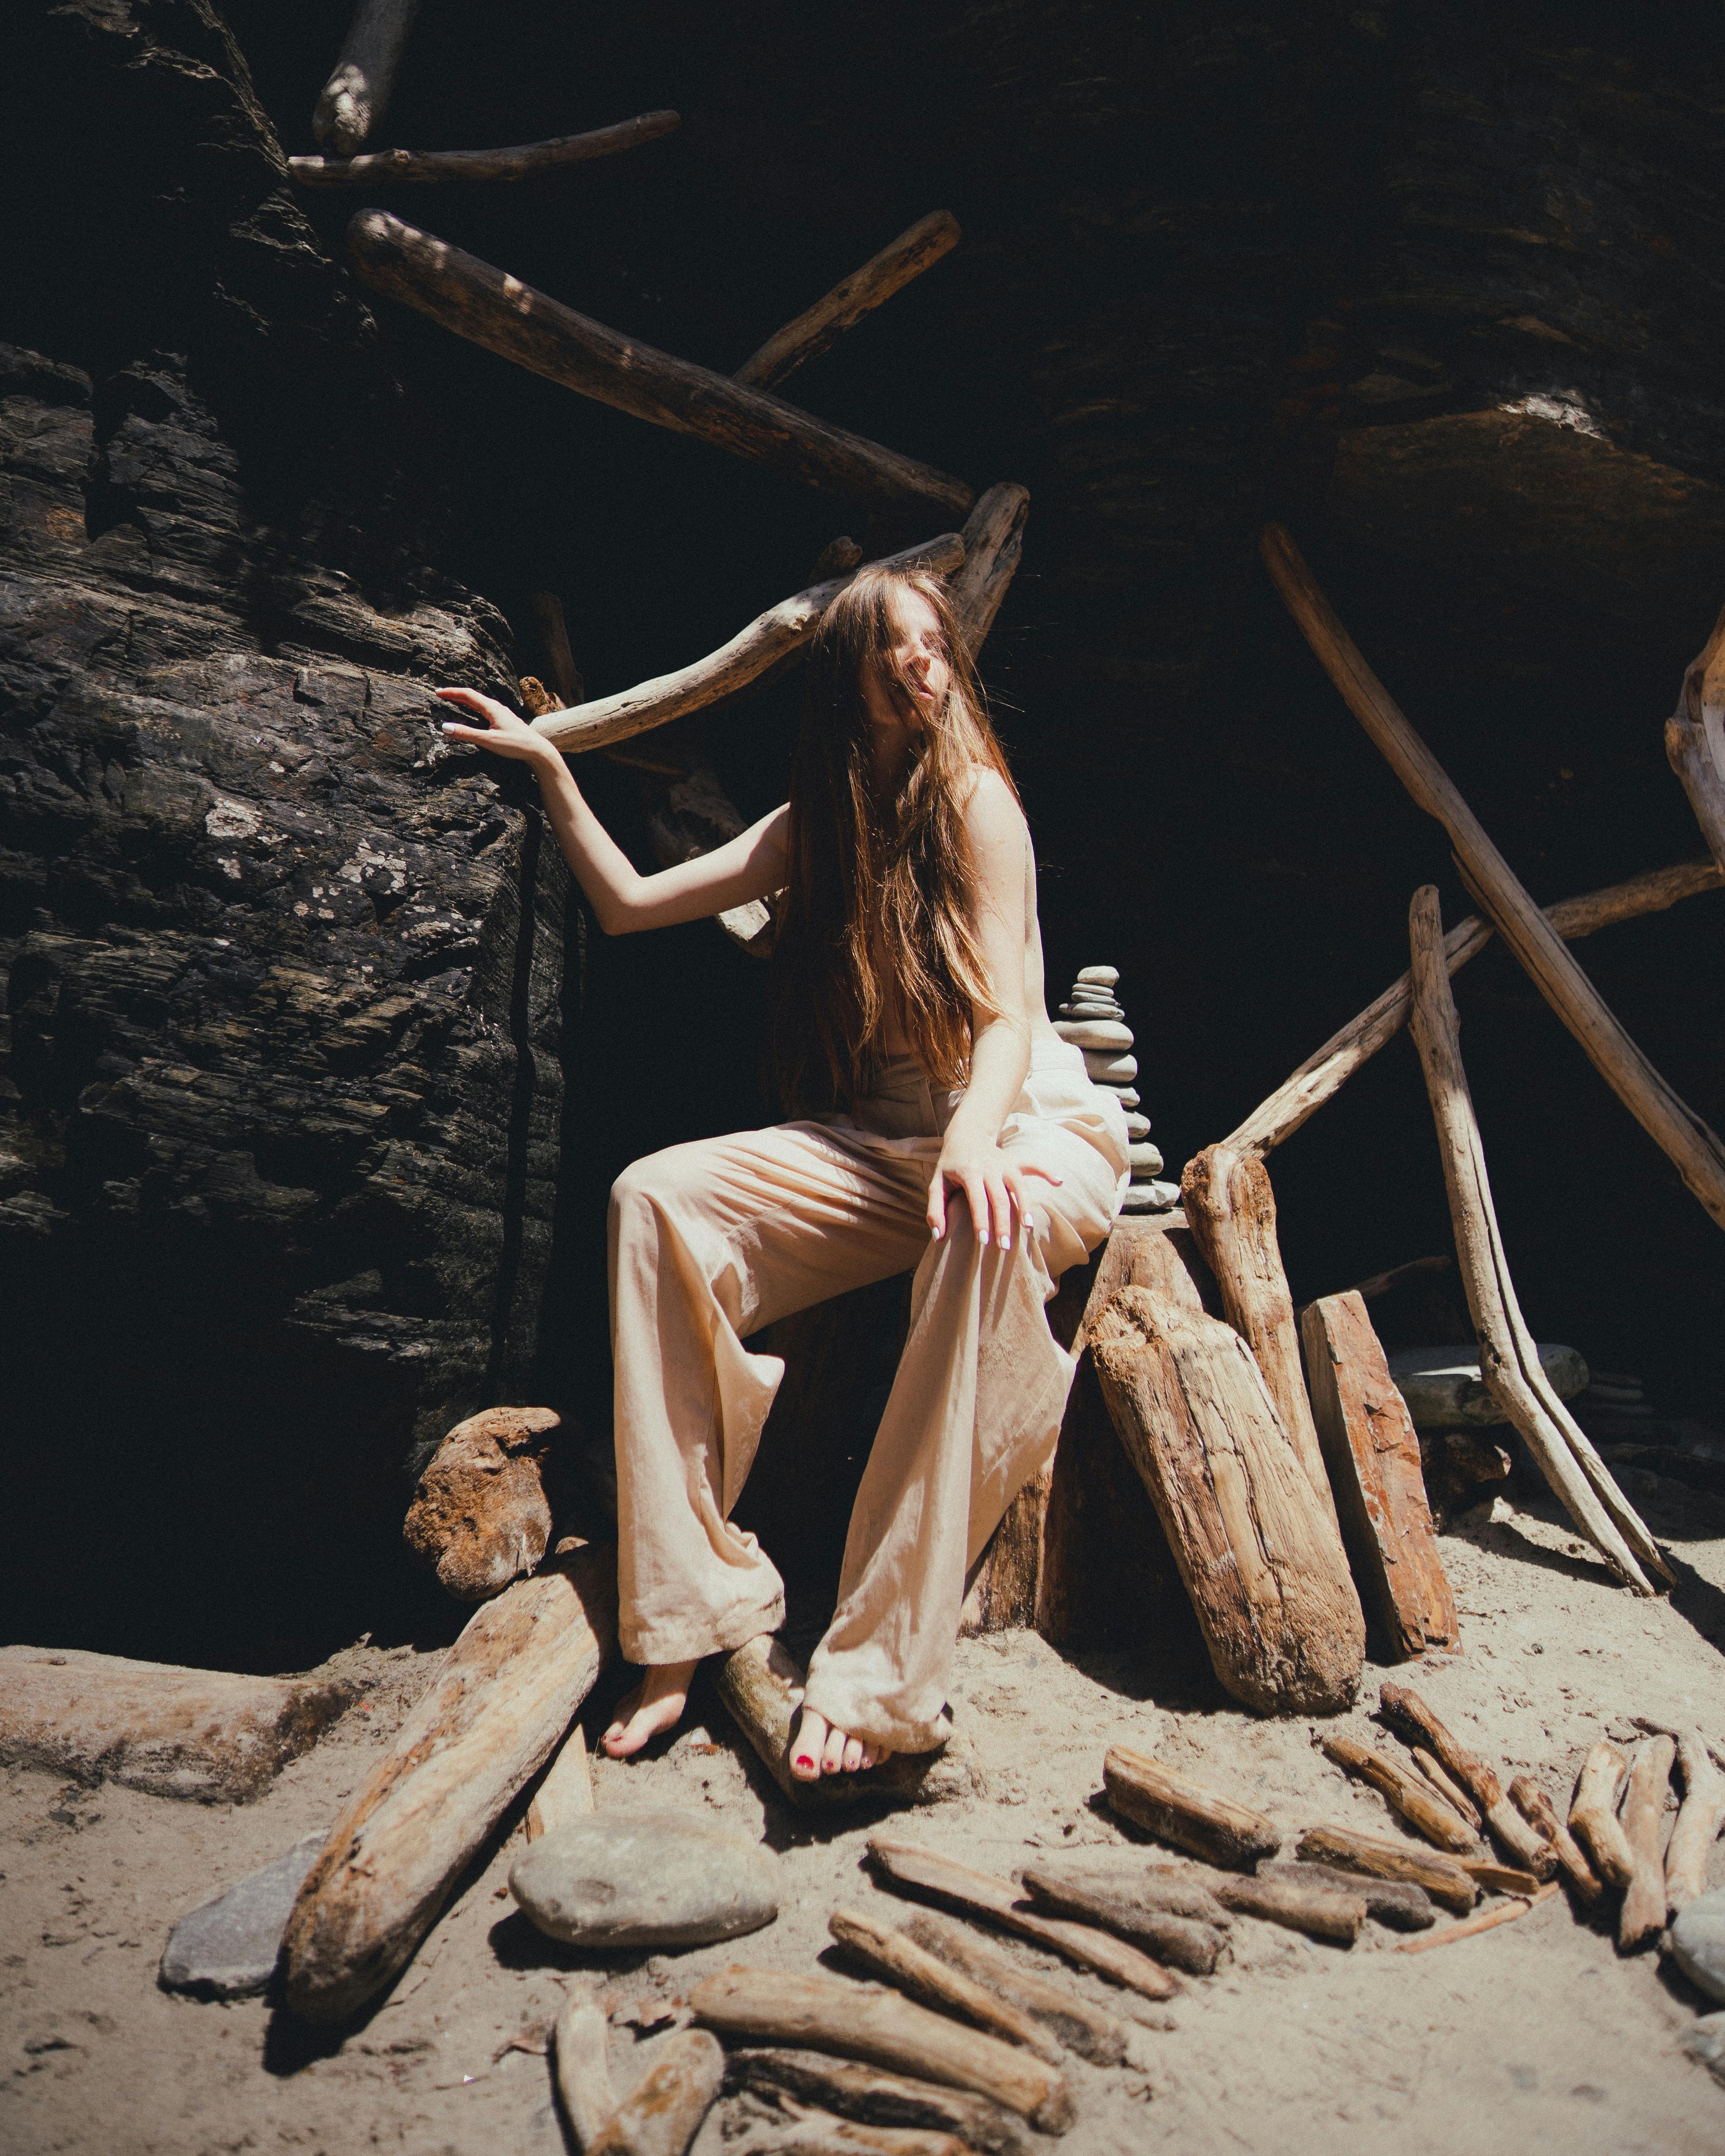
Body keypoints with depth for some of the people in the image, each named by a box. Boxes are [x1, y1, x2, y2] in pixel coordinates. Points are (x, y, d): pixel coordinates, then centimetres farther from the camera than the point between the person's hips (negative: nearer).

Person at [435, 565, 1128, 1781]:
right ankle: (690, 1618, -19)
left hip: (1035, 1128, -4)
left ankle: (880, 1677, -37)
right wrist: (548, 765, 12)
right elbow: (628, 904, 14)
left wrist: (974, 1132, -35)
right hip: (877, 1145, 5)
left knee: (990, 1228, -41)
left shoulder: (972, 795, -4)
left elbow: (1009, 1014, -14)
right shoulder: (813, 825, 12)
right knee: (660, 1198, -20)